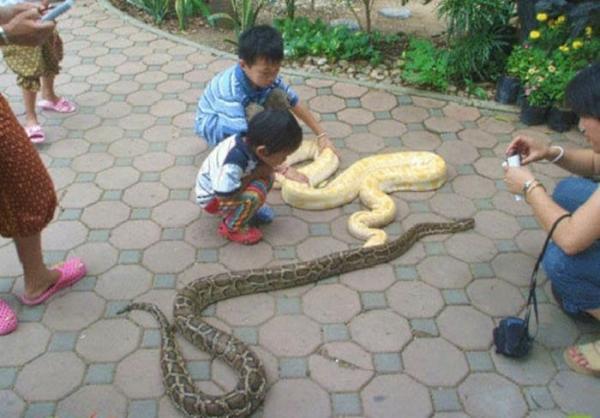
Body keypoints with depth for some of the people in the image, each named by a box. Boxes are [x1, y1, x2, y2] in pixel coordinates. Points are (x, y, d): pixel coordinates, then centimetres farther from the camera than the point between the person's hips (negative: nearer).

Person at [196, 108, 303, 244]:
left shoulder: (252, 142, -17)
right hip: (212, 198, -8)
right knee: (256, 192, -29)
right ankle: (232, 228, -4)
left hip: (228, 185, 8)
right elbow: (225, 197, -36)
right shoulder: (233, 163, -41)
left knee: (267, 176, -7)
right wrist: (255, 174, -27)